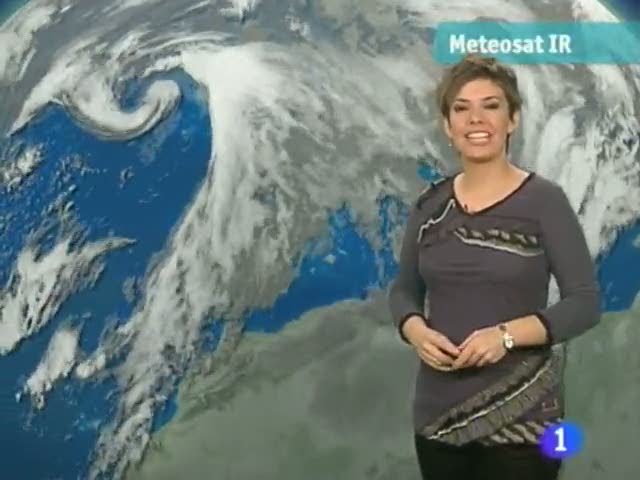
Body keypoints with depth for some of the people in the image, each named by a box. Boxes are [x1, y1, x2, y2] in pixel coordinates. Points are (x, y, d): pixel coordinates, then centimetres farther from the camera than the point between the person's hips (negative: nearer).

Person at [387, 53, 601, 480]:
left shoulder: (544, 200, -8)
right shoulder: (430, 205, 4)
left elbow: (586, 302, -9)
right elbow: (404, 290, 11)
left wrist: (507, 335, -22)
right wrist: (417, 332, -9)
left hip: (521, 413, -4)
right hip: (440, 409, 4)